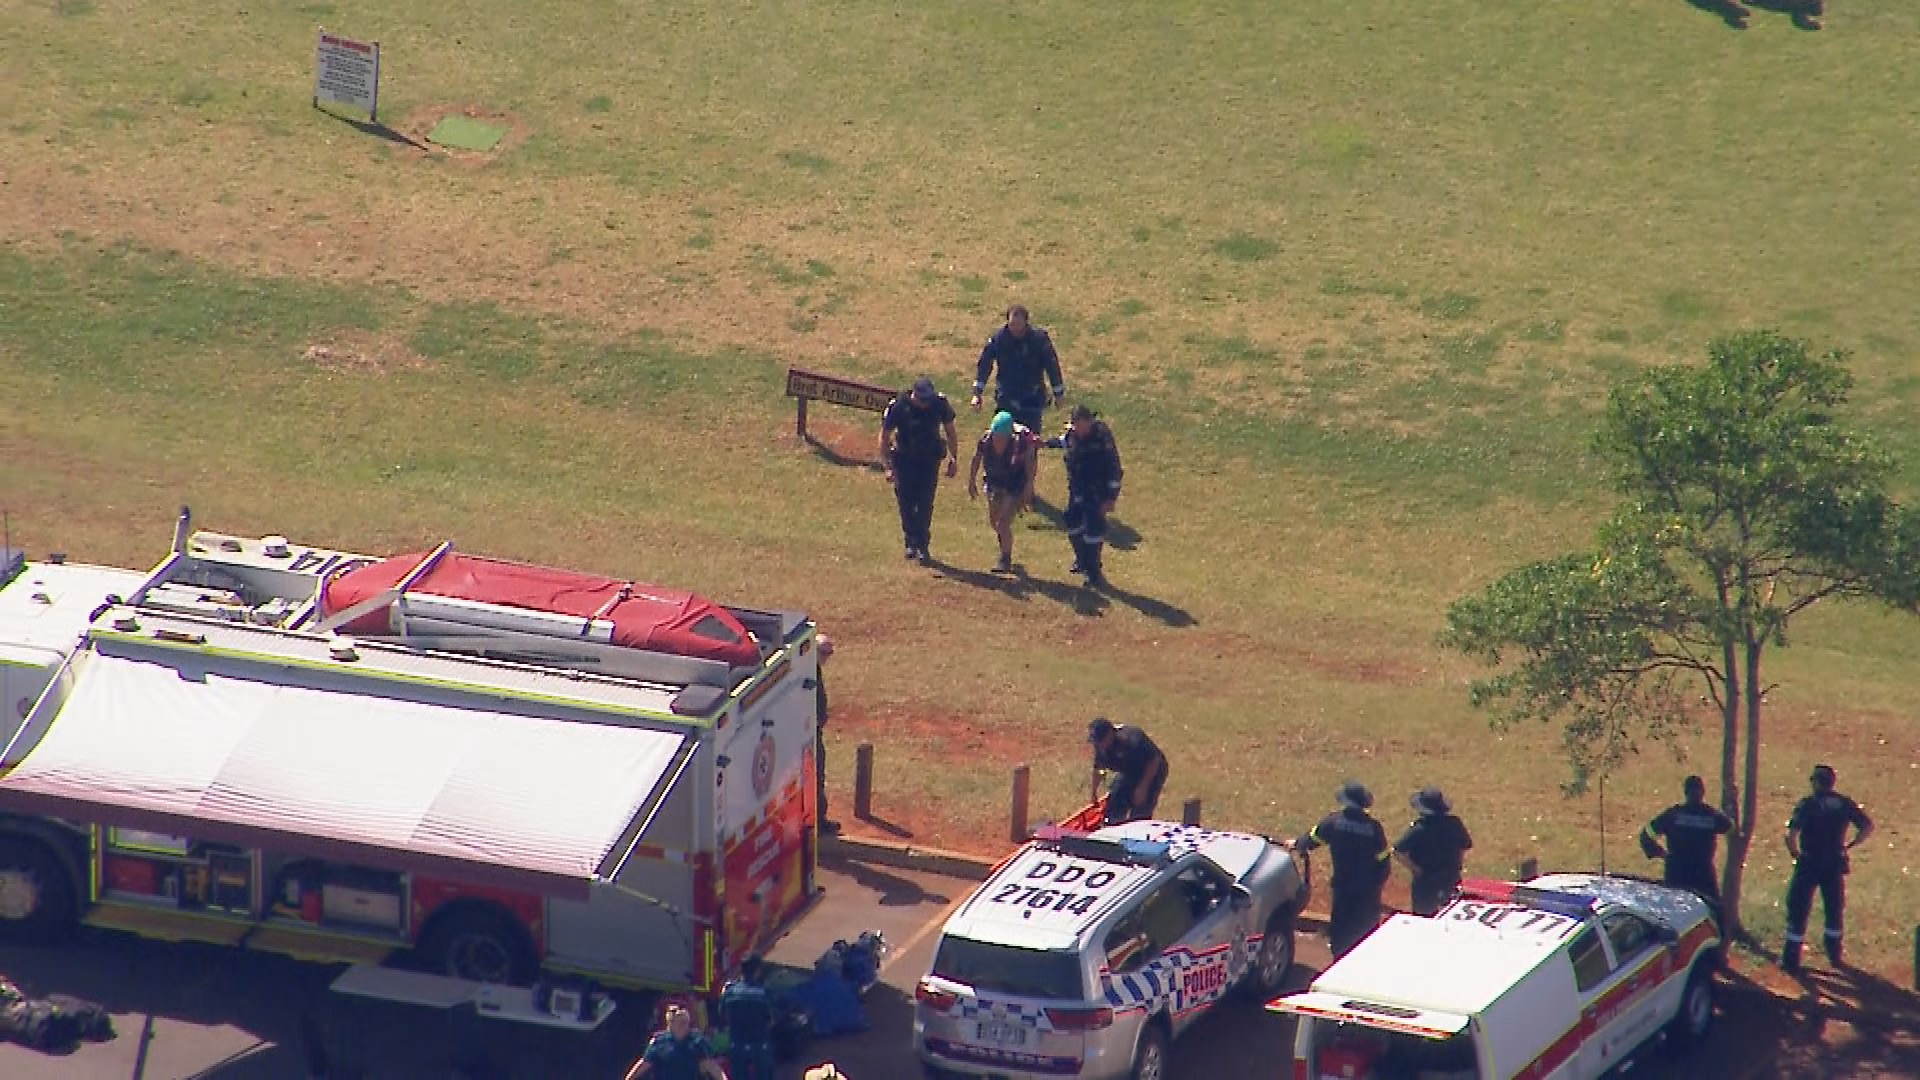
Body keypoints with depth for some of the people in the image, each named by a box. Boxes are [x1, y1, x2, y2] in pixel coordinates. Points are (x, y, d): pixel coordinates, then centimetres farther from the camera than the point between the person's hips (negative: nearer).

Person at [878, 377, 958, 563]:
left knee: (925, 503, -6)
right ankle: (911, 542, 15)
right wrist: (888, 467, -12)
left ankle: (922, 544, 3)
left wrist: (954, 459, 4)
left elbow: (950, 432, 5)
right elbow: (884, 437, -8)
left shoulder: (939, 404, -12)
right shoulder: (898, 407, -18)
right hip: (905, 461, -1)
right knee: (906, 503, -2)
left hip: (930, 460, 1)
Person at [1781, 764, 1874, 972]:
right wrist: (1850, 845, 9)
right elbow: (1868, 826, -1)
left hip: (1809, 863, -4)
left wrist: (1795, 853, -3)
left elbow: (1791, 834, -20)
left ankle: (1791, 957, 4)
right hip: (1835, 865, 4)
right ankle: (1834, 954, 28)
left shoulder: (1807, 804, -10)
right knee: (1835, 909, 20)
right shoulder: (1844, 803, 1)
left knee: (1798, 908, 4)